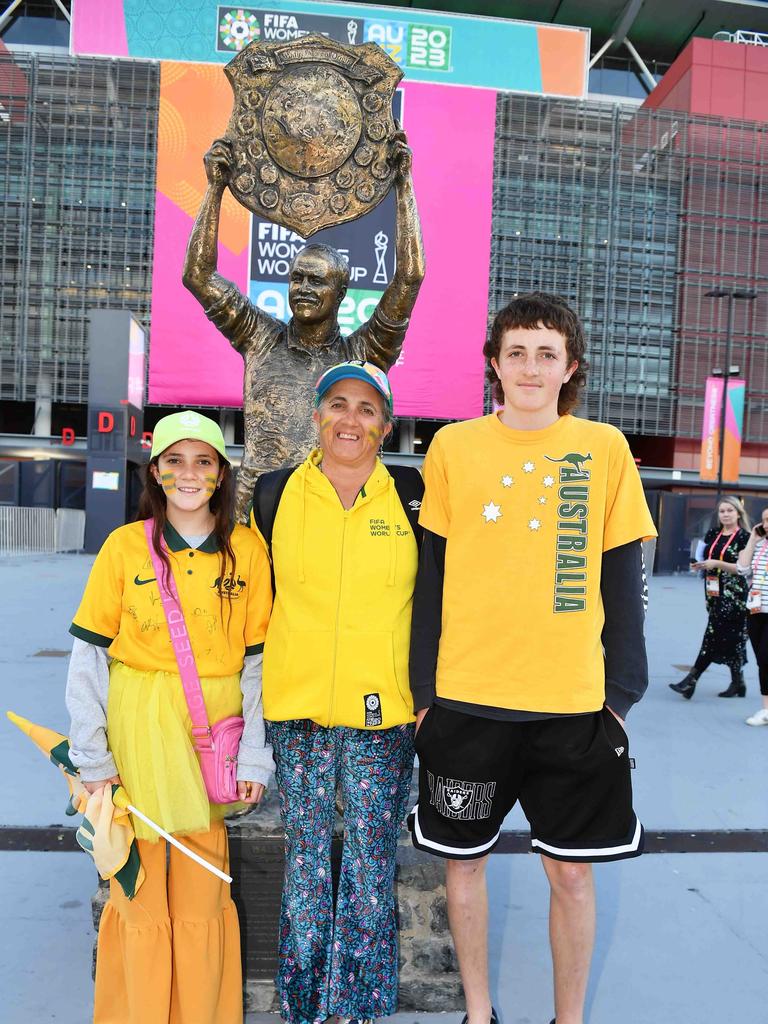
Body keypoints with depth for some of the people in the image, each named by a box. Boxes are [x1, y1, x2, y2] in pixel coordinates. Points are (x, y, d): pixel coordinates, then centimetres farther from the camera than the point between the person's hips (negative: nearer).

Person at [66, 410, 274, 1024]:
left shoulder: (247, 550, 0)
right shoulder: (125, 546, -2)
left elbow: (259, 660, 3)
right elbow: (90, 656, 1)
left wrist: (255, 757, 0)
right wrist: (92, 757, -2)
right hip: (137, 731, 0)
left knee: (203, 891, 7)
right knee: (140, 888, 8)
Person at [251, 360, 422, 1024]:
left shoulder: (411, 496, 0)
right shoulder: (277, 494, 3)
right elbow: (260, 595, 13)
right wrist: (278, 670, 11)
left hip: (383, 711, -1)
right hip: (296, 705, 1)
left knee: (371, 863, 6)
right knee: (306, 857, 12)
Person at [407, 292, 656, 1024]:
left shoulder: (605, 449, 1)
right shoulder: (452, 447, 0)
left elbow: (622, 580, 4)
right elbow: (429, 578, 3)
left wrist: (622, 691, 1)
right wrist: (423, 690, 2)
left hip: (575, 702, 0)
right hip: (467, 699, 1)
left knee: (571, 872, 11)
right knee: (465, 861, 13)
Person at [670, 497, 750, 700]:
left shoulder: (744, 537, -5)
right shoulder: (712, 534, 13)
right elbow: (706, 558, 23)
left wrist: (717, 563, -18)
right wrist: (699, 564, 2)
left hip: (733, 595, -6)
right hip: (714, 593, 6)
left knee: (714, 637, -9)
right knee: (730, 638, 9)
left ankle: (691, 679, -11)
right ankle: (738, 683, 19)